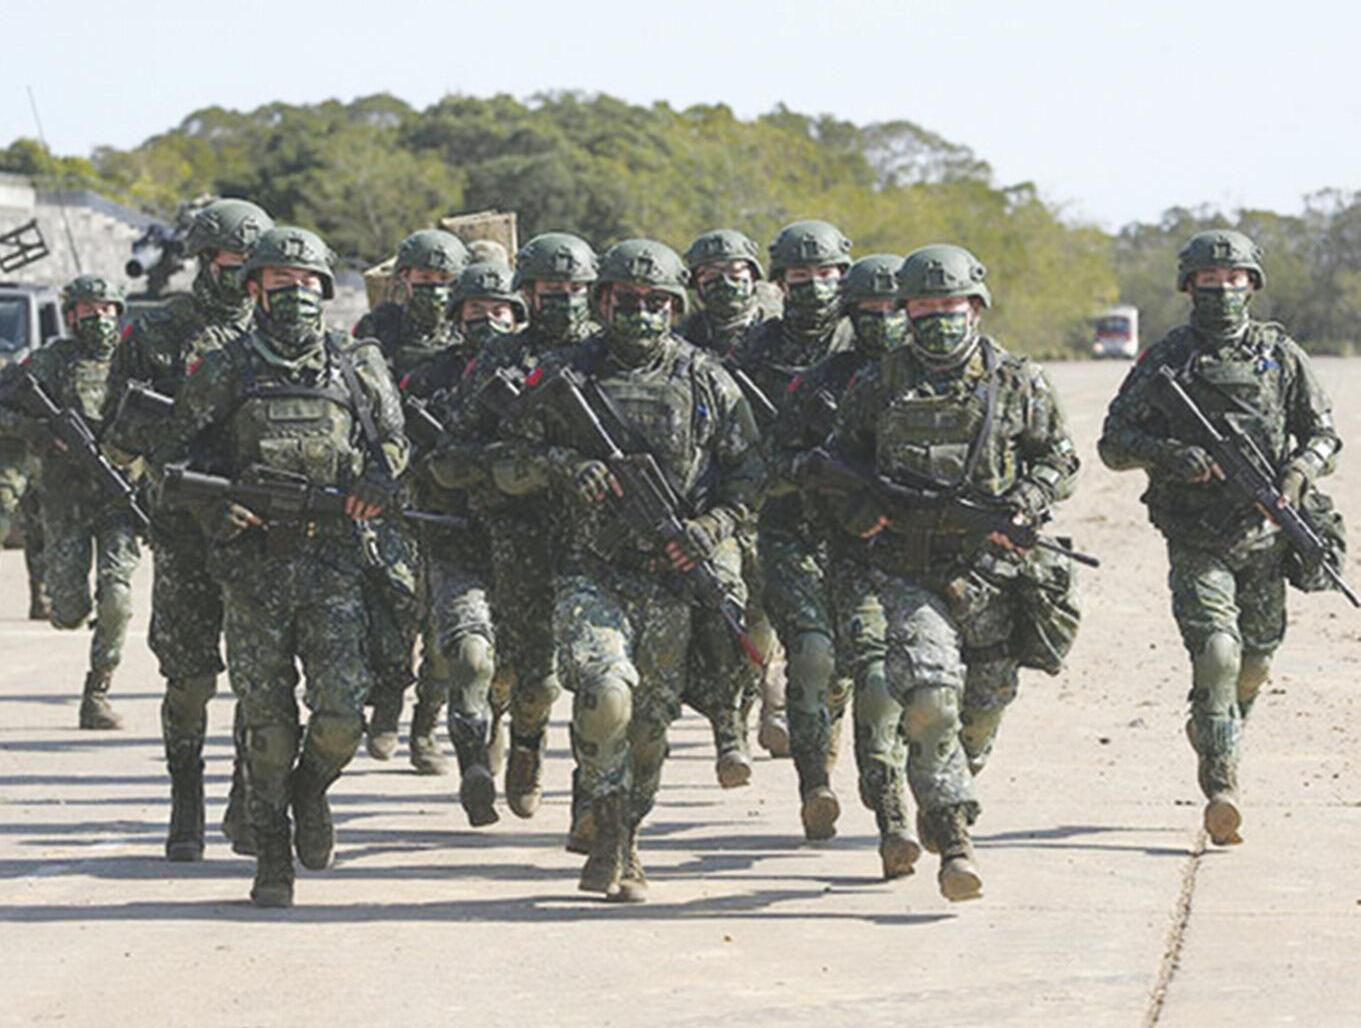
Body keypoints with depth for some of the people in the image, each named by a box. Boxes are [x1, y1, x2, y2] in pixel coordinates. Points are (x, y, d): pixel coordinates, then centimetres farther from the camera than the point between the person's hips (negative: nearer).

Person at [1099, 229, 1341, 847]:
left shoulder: (1280, 356, 6)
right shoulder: (1165, 360, 0)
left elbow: (1324, 434, 10)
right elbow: (1114, 442, 0)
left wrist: (1299, 472, -11)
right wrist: (1170, 455, -18)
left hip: (1264, 541, 3)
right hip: (1196, 545, -3)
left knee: (1254, 664, 13)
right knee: (1215, 654, -17)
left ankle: (1212, 732, 44)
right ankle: (1222, 788, -19)